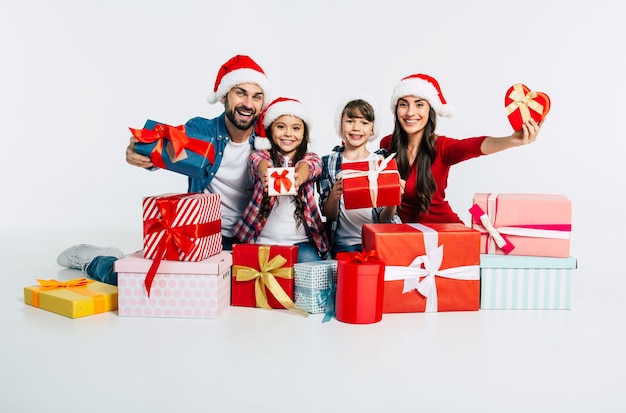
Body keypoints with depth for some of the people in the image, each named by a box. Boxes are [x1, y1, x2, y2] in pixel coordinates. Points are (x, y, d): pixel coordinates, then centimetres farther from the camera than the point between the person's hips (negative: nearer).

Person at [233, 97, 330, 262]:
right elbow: (259, 161, -20)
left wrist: (299, 176, -44)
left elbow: (308, 166, -18)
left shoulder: (310, 158, 7)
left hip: (301, 242, 1)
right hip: (263, 241, -1)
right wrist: (264, 173, -47)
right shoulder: (261, 155, 5)